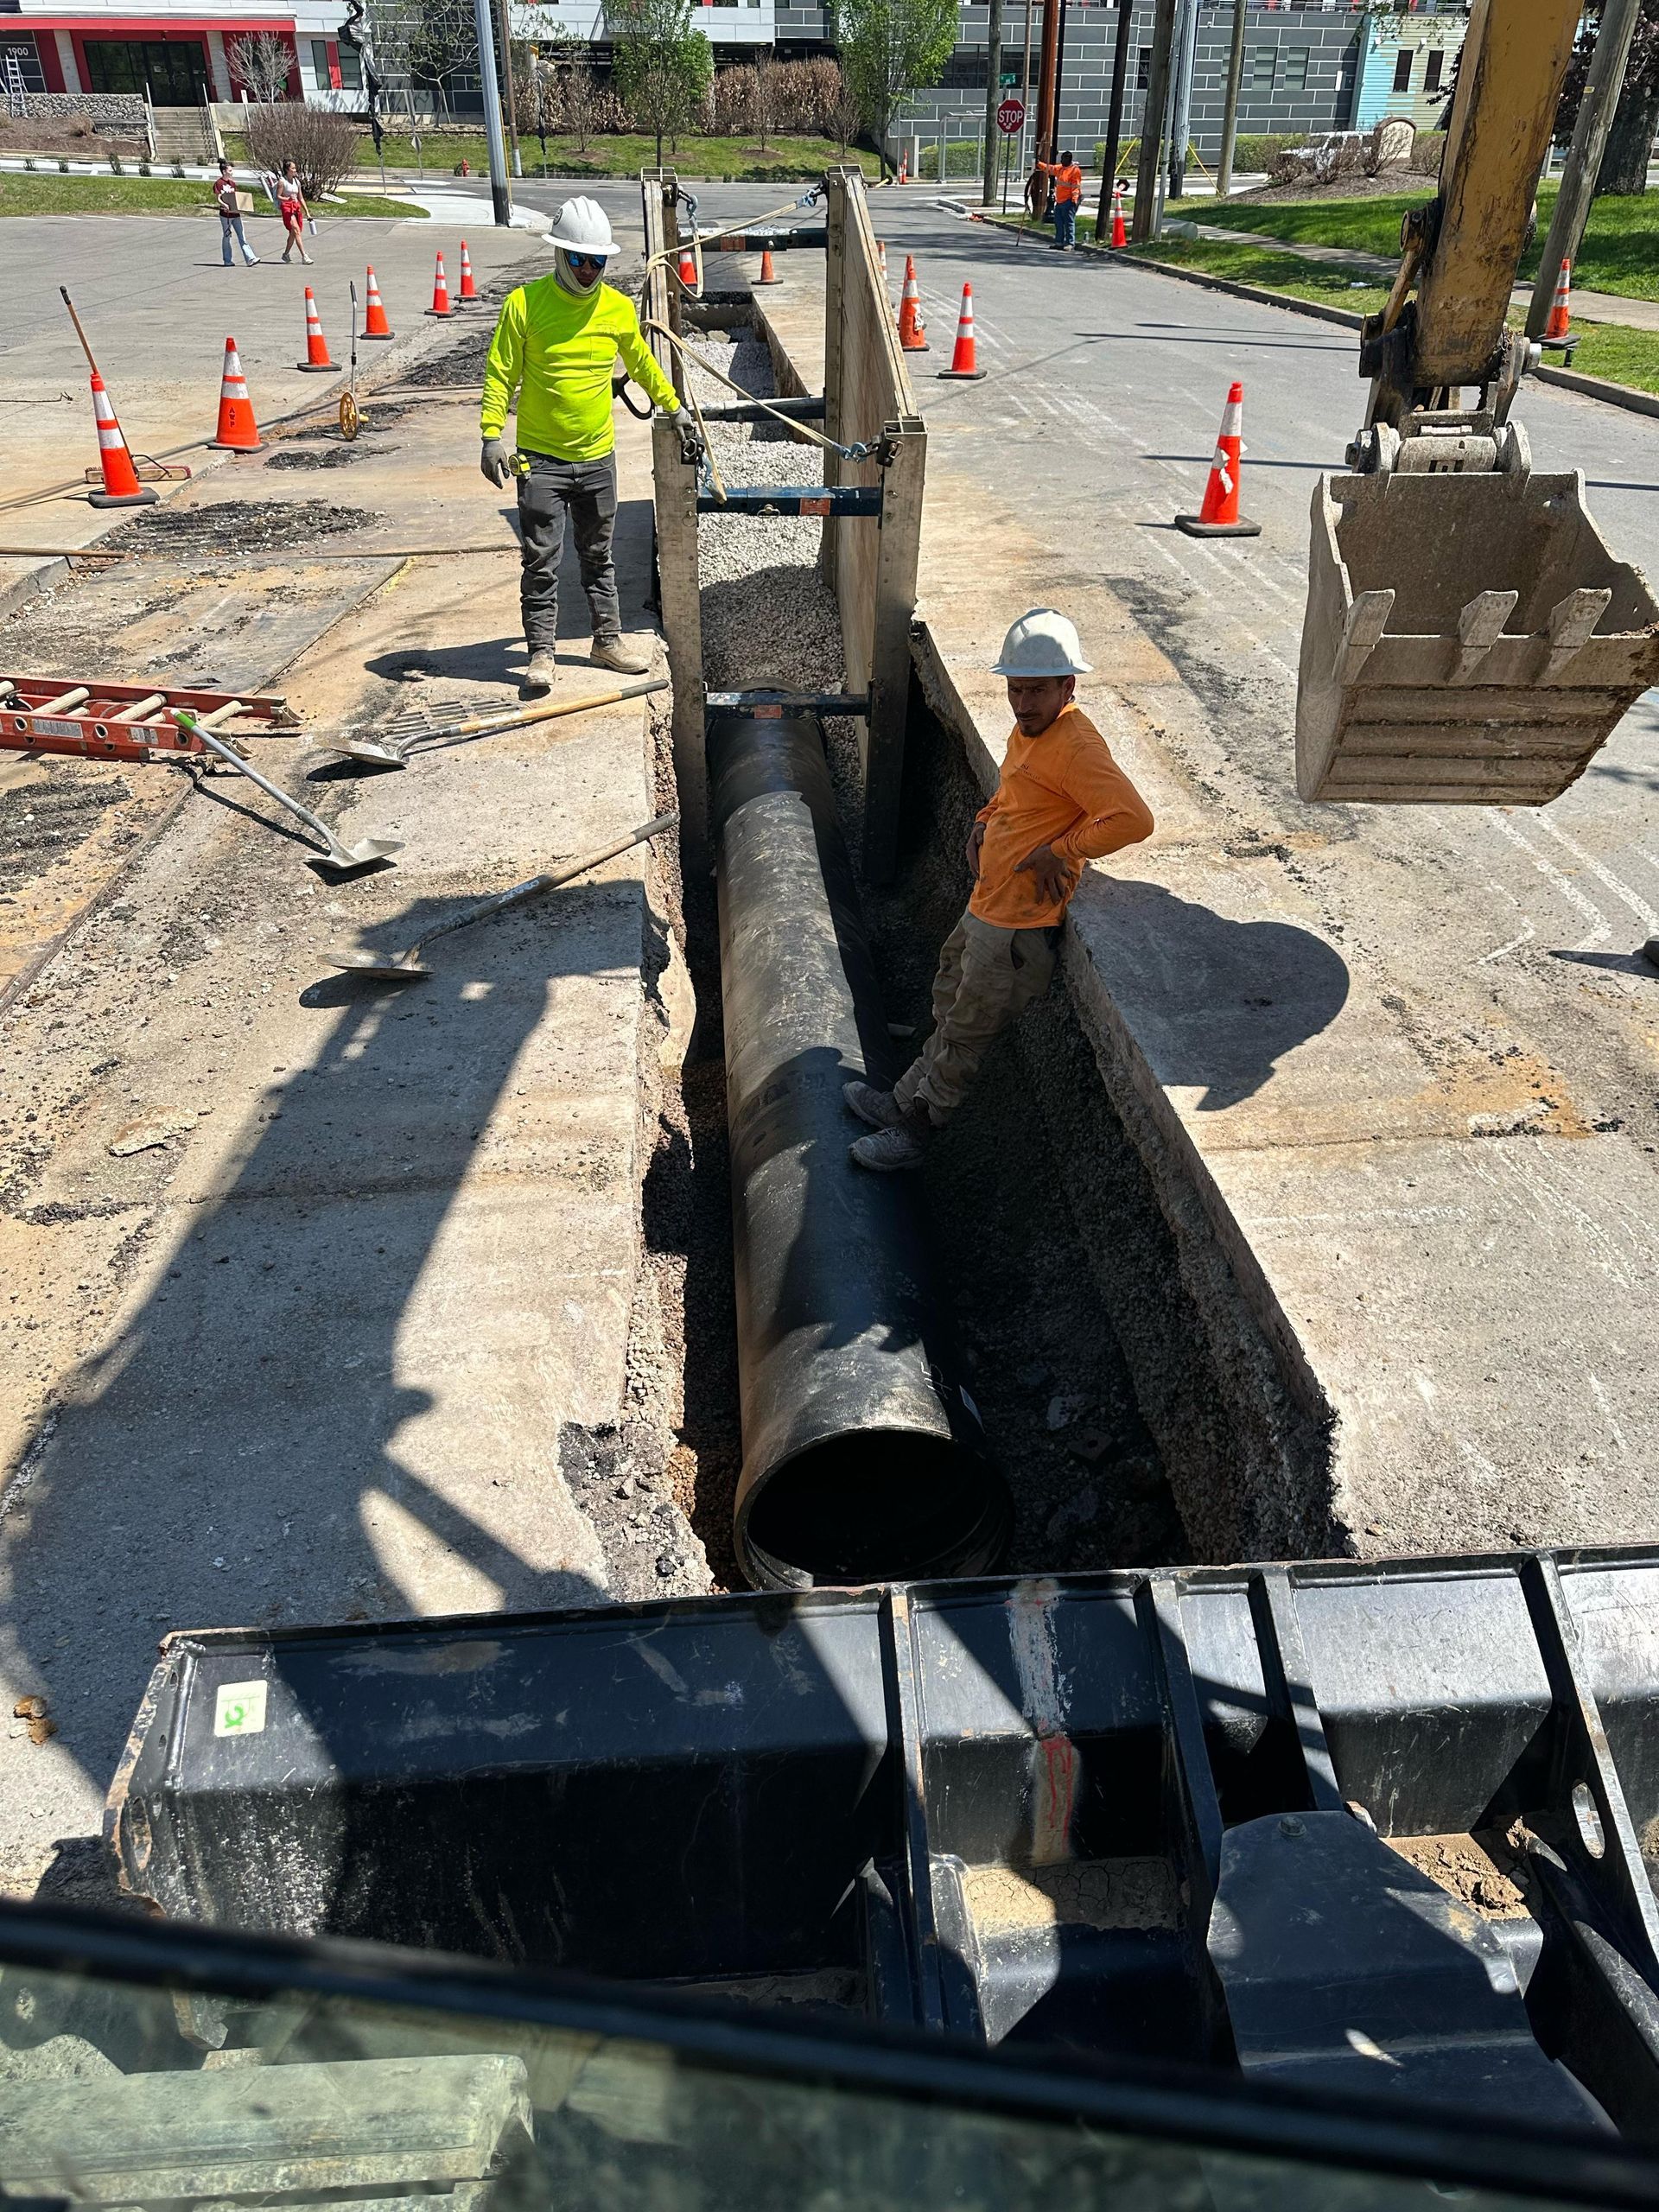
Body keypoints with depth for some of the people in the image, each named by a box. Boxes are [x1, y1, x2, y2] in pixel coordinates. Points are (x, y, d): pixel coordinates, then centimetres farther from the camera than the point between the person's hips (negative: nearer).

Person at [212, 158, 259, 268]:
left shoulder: (232, 183, 14)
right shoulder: (218, 183, -5)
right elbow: (218, 198, -12)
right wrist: (225, 205, -30)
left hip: (236, 213, 6)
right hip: (225, 214, -6)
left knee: (242, 236, -2)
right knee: (226, 236, 3)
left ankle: (250, 259, -8)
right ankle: (227, 261, 10)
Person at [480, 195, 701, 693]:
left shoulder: (619, 308, 3)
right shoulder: (524, 303, -8)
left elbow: (643, 367, 19)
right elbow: (501, 374, -6)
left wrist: (677, 413, 24)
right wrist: (492, 435, -16)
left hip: (597, 457, 4)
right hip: (540, 458, -3)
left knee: (598, 557, 15)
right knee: (541, 561, -2)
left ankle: (607, 641, 26)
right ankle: (542, 653, 5)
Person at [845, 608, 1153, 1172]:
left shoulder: (1076, 748, -23)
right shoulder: (1028, 730, 7)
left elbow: (1133, 818, -32)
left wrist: (1058, 851, -23)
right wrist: (984, 823, 7)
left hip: (1019, 925, -10)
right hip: (986, 907, 10)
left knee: (965, 1033, 6)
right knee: (950, 1013, 23)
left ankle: (914, 1134, 22)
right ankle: (905, 1101, 41)